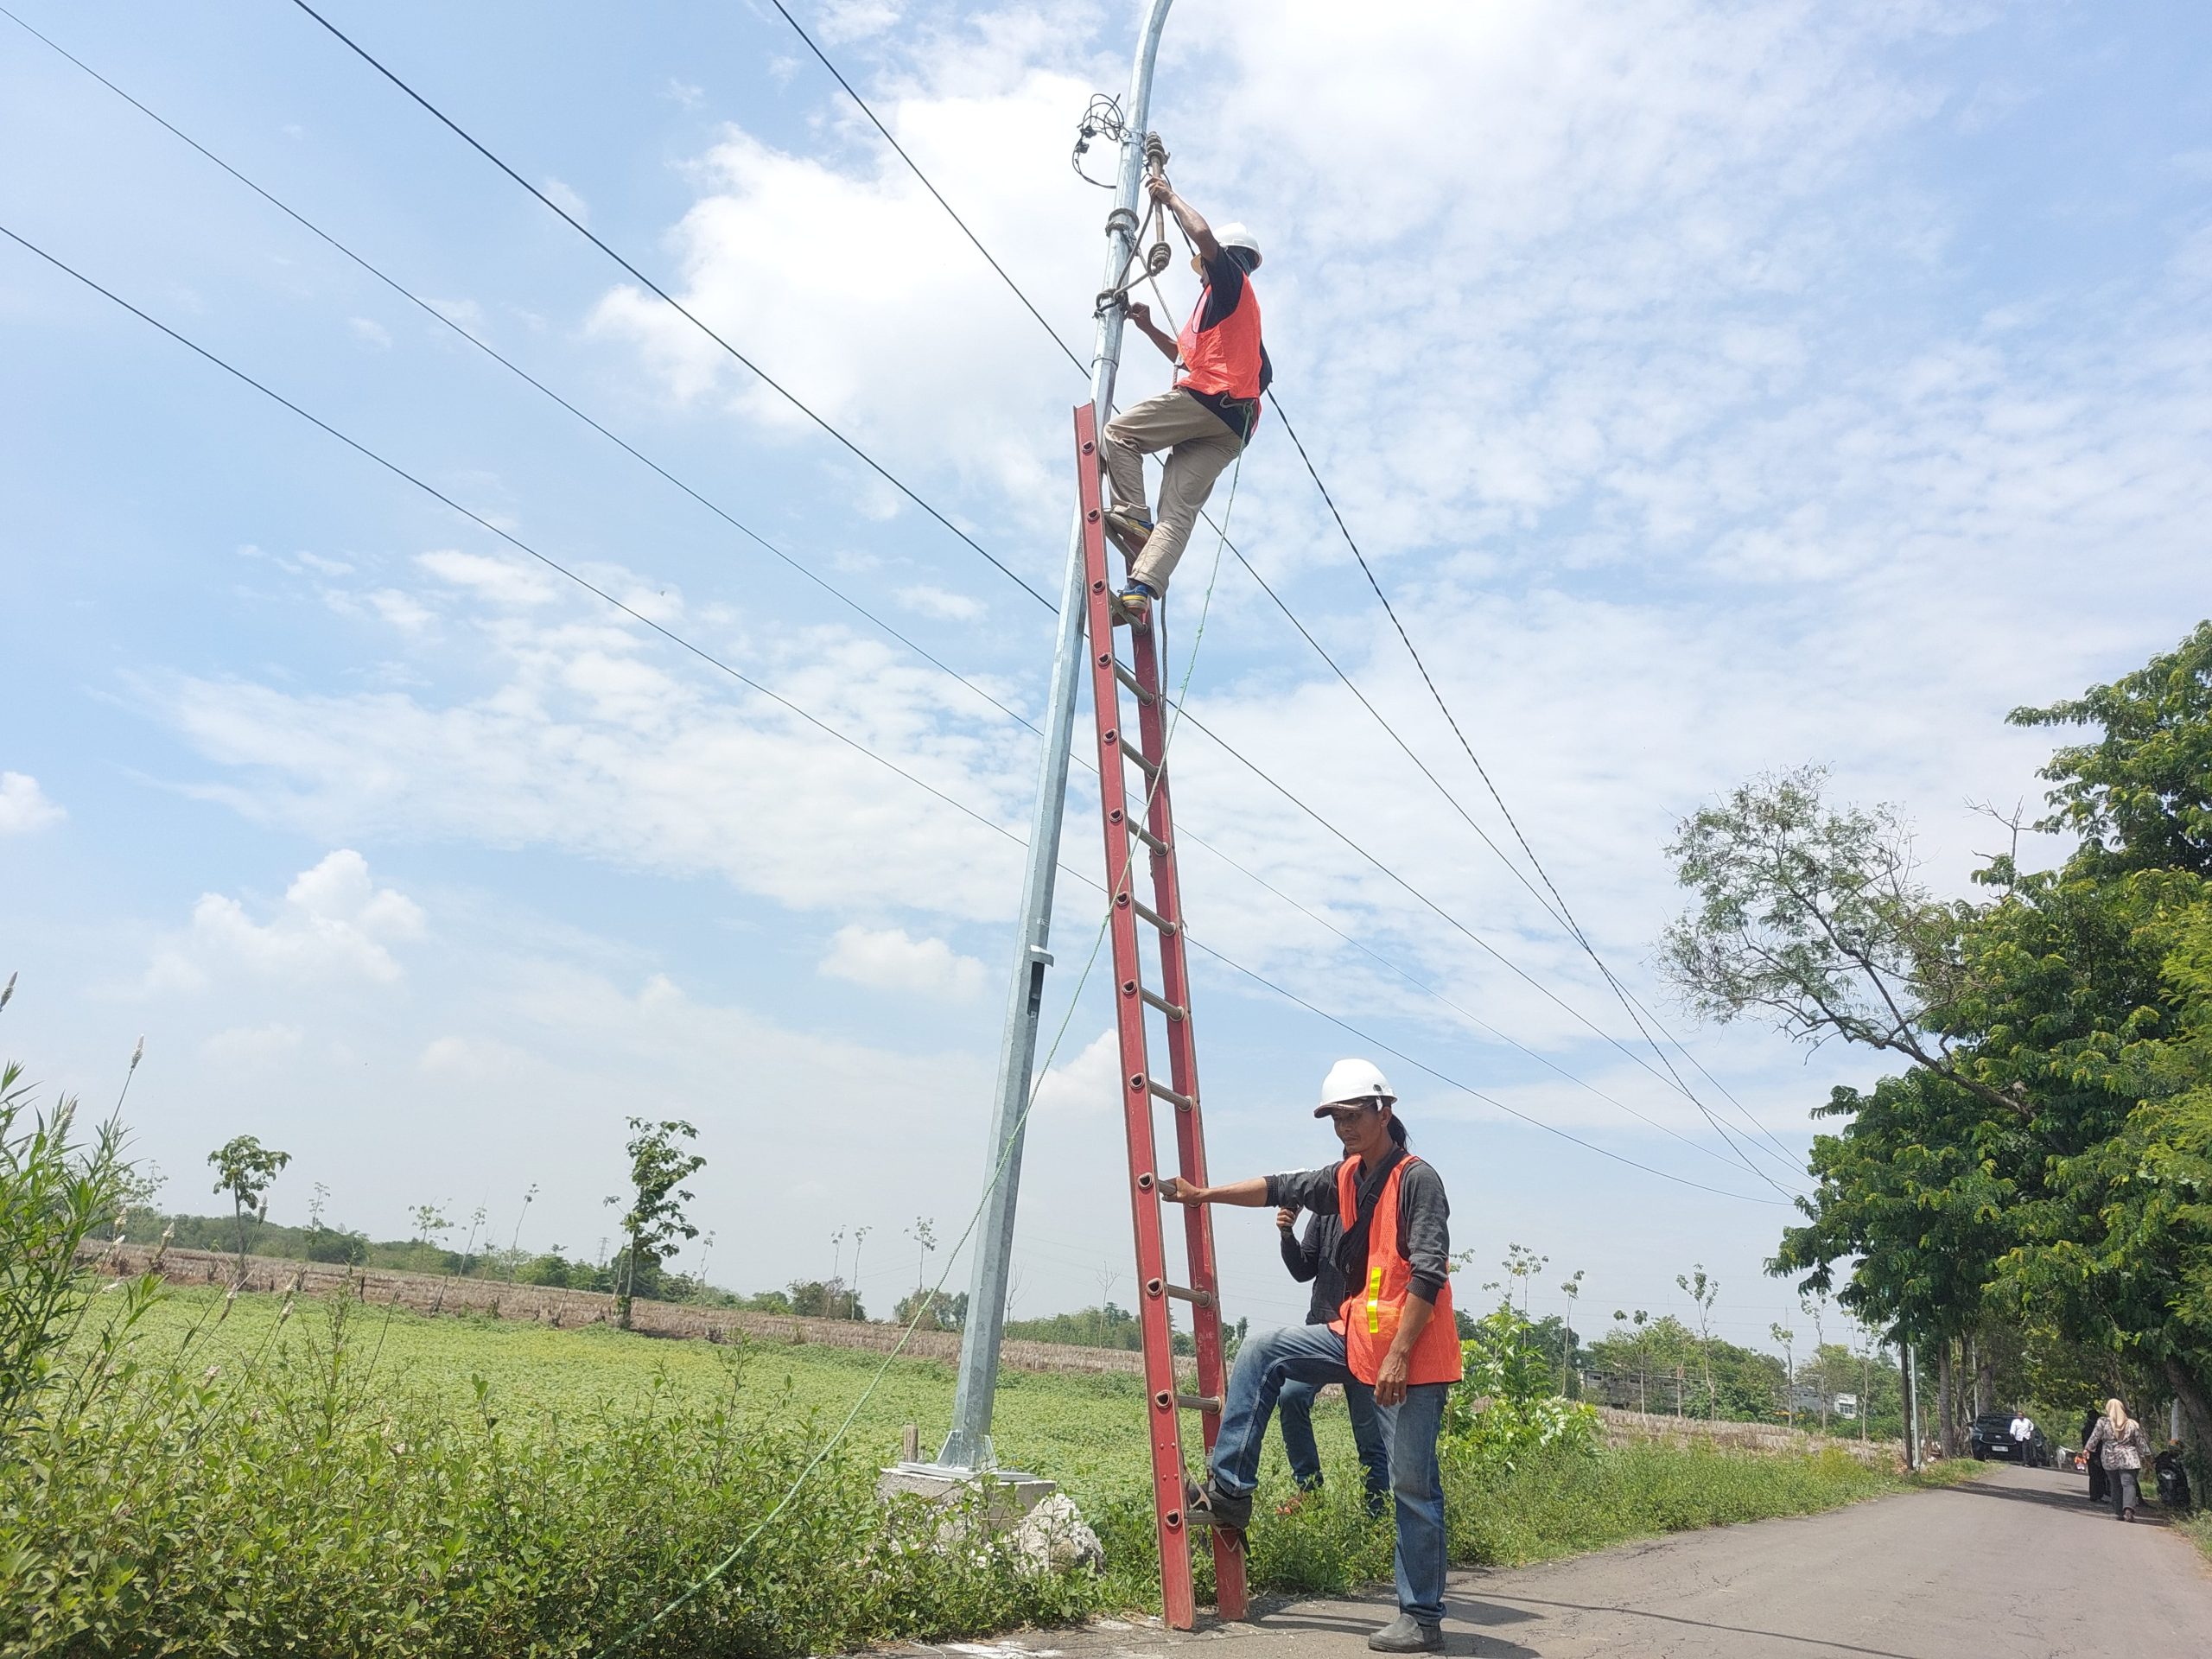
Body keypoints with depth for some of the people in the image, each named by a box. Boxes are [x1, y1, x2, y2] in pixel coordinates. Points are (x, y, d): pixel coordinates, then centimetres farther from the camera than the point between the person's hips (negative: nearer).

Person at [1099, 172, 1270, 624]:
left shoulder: (1230, 281, 11)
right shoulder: (1240, 306, 39)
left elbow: (1204, 236, -9)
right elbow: (1187, 355, 45)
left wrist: (1170, 198, 6)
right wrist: (1148, 327, 36)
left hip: (1208, 399, -8)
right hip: (1233, 426, 9)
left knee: (1119, 432, 0)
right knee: (1179, 509, -7)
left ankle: (1131, 517, -14)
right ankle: (1141, 590, -20)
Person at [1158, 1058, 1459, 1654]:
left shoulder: (1417, 1179, -14)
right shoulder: (1346, 1178, 10)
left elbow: (1429, 1274, -21)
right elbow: (1283, 1188, 23)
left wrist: (1398, 1355, -25)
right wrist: (1204, 1194, 27)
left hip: (1411, 1355, -9)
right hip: (1357, 1338, 9)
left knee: (1413, 1487, -2)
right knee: (1264, 1350, 9)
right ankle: (1229, 1493, 12)